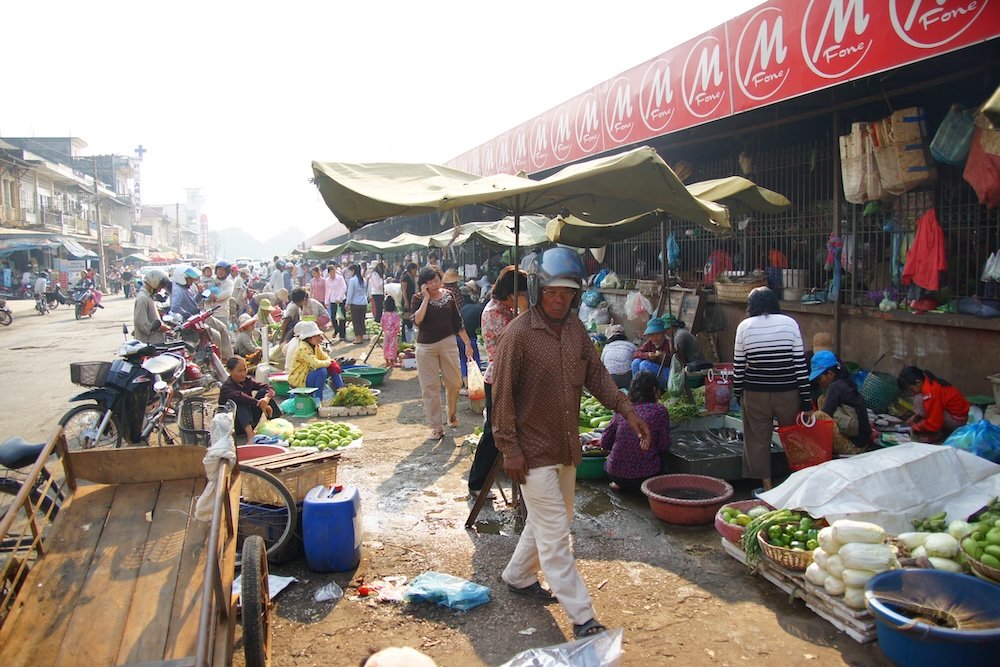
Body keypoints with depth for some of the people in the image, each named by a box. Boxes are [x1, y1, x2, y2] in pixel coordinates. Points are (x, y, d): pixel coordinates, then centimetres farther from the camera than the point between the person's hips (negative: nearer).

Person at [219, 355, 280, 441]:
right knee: (241, 403, -34)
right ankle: (250, 435, -50)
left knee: (263, 392, -8)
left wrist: (267, 398, -33)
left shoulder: (247, 380, 0)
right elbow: (239, 396, -42)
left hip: (250, 422, 6)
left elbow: (268, 387, -10)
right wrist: (259, 404, -47)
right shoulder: (226, 387, -19)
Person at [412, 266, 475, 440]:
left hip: (447, 342, 1)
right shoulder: (419, 298, -3)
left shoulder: (448, 295, 3)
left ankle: (452, 414, 32)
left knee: (454, 382, 3)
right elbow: (417, 320, -20)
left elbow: (457, 321, 7)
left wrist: (467, 343, 5)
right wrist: (426, 297, -17)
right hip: (426, 347, -1)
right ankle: (436, 427, 10)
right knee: (430, 388, 2)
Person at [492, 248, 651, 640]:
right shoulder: (519, 334, -18)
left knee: (549, 522, 22)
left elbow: (596, 374, 8)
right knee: (555, 533, -1)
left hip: (566, 446, 8)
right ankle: (582, 618, 6)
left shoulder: (576, 329, 3)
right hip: (534, 450, -8)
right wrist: (510, 449, -16)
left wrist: (625, 409, -6)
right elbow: (502, 395, -16)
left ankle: (518, 577, 43)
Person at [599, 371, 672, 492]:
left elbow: (605, 443, 9)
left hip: (615, 474, 3)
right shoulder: (660, 411, -4)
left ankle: (620, 484, 9)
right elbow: (664, 447, -4)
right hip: (646, 474, -2)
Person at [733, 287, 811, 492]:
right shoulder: (790, 323, -2)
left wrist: (738, 393, 13)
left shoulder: (744, 326, -3)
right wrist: (806, 399, 2)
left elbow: (739, 366, 0)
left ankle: (767, 487, 15)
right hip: (788, 392, 1)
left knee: (758, 439, 10)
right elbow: (801, 363, -3)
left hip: (755, 393, -1)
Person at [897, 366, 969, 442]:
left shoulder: (930, 391, -26)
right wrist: (916, 416, 7)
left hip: (957, 420, -10)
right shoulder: (929, 381, 2)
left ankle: (937, 434, -9)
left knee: (919, 399, -19)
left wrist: (916, 427, -10)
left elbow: (934, 422, -25)